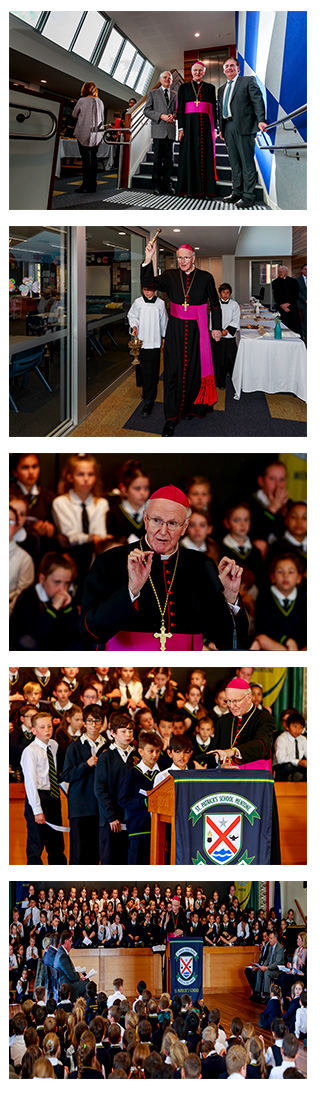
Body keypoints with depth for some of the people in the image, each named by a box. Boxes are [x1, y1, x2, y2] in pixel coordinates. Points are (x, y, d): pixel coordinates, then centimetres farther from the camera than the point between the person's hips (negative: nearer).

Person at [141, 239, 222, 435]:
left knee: (195, 370, 4)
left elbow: (215, 304, 6)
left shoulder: (206, 278, -1)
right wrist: (148, 260, -27)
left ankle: (192, 408, 23)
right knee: (174, 371, -2)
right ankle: (172, 418, 0)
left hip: (197, 330, -1)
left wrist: (217, 327, 3)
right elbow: (151, 283, -14)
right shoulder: (171, 276, 1)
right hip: (176, 329, 1)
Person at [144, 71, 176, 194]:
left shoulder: (175, 95, 18)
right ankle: (157, 186, -3)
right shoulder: (153, 93, 11)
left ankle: (167, 185, 6)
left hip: (171, 130, 3)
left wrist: (173, 115, -7)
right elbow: (147, 111, 3)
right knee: (158, 158, -5)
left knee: (169, 159, 2)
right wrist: (161, 116, -11)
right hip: (158, 130, -3)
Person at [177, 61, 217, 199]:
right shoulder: (184, 87, 9)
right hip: (190, 124, -1)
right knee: (190, 155, -3)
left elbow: (214, 109, 10)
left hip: (205, 125, 1)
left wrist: (214, 128, 2)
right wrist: (181, 128, -6)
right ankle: (191, 189, -2)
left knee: (205, 155, -2)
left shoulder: (210, 88, 12)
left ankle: (205, 189, -3)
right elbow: (180, 109, 4)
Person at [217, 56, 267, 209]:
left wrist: (261, 120, -18)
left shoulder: (248, 81, 4)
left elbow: (257, 100, -6)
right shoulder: (222, 89, 23)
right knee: (234, 162, 8)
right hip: (228, 127, 7)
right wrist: (221, 128, 15)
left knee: (247, 161, -8)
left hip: (243, 126, -7)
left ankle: (248, 196, -10)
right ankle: (237, 192, 13)